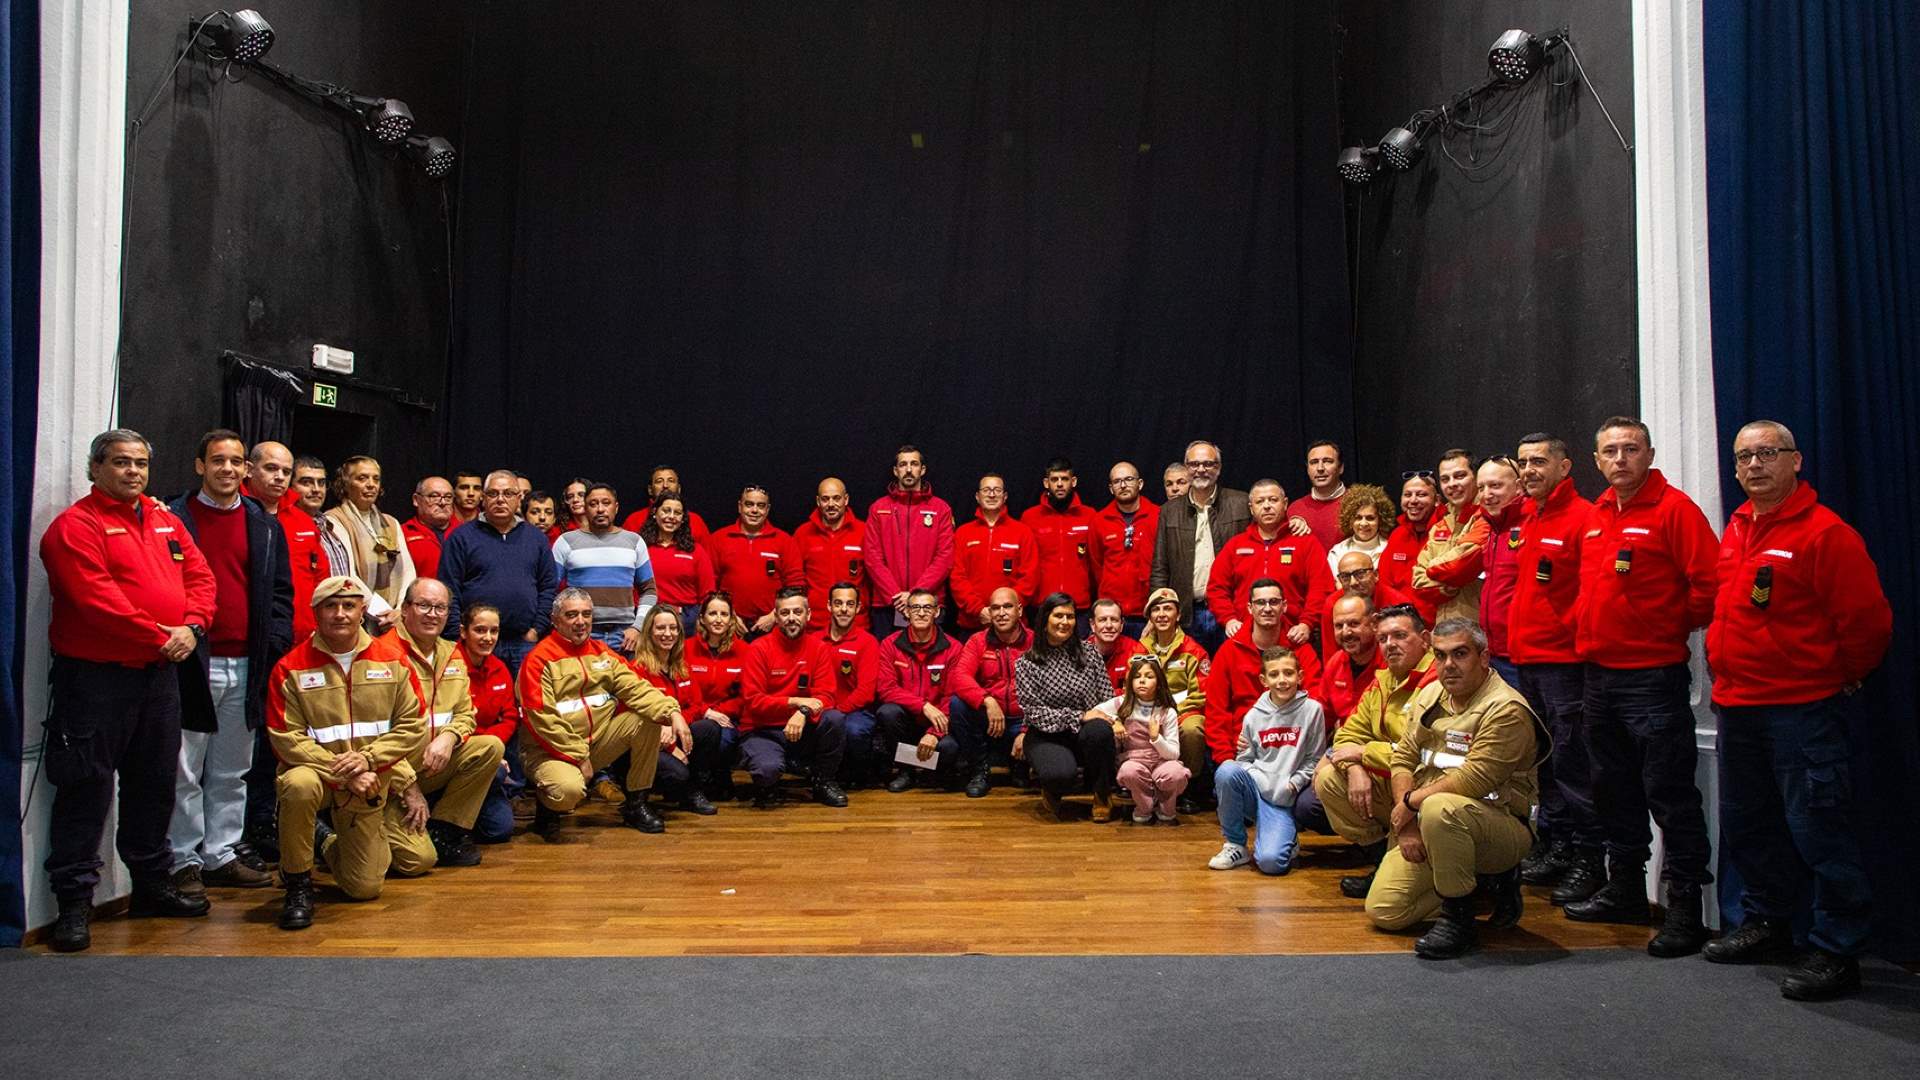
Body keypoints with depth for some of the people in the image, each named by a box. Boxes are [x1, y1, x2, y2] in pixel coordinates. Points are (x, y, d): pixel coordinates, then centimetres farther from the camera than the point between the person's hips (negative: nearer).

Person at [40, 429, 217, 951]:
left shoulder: (165, 520, 13)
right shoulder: (75, 525, -9)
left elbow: (199, 575, 10)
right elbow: (96, 600, -19)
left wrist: (192, 626, -8)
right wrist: (158, 637, -17)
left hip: (159, 673, 7)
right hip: (94, 676, -7)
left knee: (155, 782, 15)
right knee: (86, 786, -2)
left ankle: (152, 883, 28)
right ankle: (74, 899, 8)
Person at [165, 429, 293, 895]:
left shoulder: (265, 525, 12)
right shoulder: (174, 519, 0)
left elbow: (280, 591, 13)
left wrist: (274, 645, 3)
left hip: (247, 665, 4)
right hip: (193, 662, -4)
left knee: (233, 770, 12)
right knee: (185, 771, 3)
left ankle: (222, 854, 22)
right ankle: (184, 861, 12)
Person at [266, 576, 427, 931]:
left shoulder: (392, 660, -2)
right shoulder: (291, 668, -9)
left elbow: (412, 724, -3)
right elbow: (286, 738, -13)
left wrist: (368, 758, -18)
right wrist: (341, 772, -21)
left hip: (372, 781, 2)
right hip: (316, 769, -2)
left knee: (365, 888, 4)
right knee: (298, 785, -40)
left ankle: (326, 839, 40)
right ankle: (298, 885, -15)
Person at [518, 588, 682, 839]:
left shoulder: (601, 653, 9)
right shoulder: (539, 659, -9)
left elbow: (635, 687, -4)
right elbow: (542, 720, -15)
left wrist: (671, 712, -21)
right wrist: (578, 757, -18)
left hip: (599, 739, 6)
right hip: (553, 750, -6)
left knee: (649, 720, -12)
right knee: (569, 789, -35)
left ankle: (636, 805, 0)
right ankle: (547, 808, 5)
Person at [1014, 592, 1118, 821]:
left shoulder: (1088, 652, 6)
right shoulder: (1026, 663, -2)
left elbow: (1107, 697, 4)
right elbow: (1033, 712, -9)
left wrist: (1114, 722, -18)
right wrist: (1079, 716, -19)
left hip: (1086, 734, 2)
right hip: (1046, 736, -2)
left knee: (1100, 730, -35)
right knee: (1060, 773, -35)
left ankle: (1102, 796, -7)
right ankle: (1051, 791, 7)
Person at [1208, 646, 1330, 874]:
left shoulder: (1312, 710, -1)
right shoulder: (1254, 715, 5)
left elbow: (1314, 759, 2)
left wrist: (1294, 783, -11)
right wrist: (1241, 750, -9)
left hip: (1284, 802, -3)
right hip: (1254, 787, 3)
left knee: (1270, 861, -26)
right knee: (1227, 770, -32)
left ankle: (1288, 839, 15)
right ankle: (1235, 845, -10)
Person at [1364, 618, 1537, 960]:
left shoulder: (1505, 709, -16)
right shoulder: (1429, 695, 8)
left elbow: (1474, 780, -25)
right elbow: (1403, 758, 7)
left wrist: (1410, 802, -13)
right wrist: (1407, 825, -7)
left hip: (1501, 825, -7)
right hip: (1429, 830, 8)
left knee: (1440, 808, -40)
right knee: (1383, 912, -2)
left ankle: (1458, 918, -18)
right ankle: (1483, 883, 15)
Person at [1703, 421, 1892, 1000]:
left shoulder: (1826, 533, -12)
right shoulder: (1735, 530, 11)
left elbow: (1867, 621, -12)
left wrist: (1836, 678, 0)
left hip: (1802, 709, -8)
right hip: (1737, 707, 8)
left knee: (1817, 828, -3)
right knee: (1745, 824, 17)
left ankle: (1837, 951, 8)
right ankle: (1766, 921, 33)